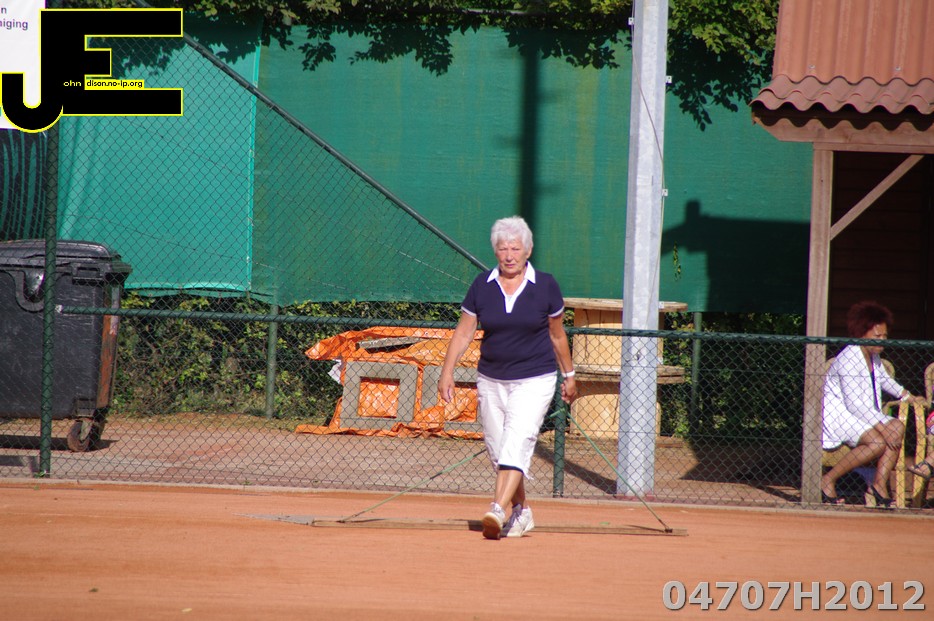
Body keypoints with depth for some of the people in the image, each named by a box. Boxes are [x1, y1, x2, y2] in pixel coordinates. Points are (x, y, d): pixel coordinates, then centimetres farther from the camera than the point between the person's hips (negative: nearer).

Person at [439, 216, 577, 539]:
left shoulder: (545, 286, -2)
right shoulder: (482, 286, 1)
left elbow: (557, 334, 9)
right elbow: (463, 332, 4)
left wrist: (569, 375, 15)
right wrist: (447, 371, -4)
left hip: (534, 381, -3)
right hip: (491, 380, 3)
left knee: (516, 443, -18)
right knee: (497, 449, 7)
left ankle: (497, 510, -29)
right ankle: (522, 512, 23)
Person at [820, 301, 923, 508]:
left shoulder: (873, 357, 10)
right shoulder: (849, 358, -19)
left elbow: (884, 379, 35)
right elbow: (854, 403, -25)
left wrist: (908, 396, 30)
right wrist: (882, 428, -29)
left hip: (864, 415, 9)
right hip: (837, 415, -9)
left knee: (898, 426, -14)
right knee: (878, 442, -30)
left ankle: (879, 484, -13)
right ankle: (828, 481, -20)